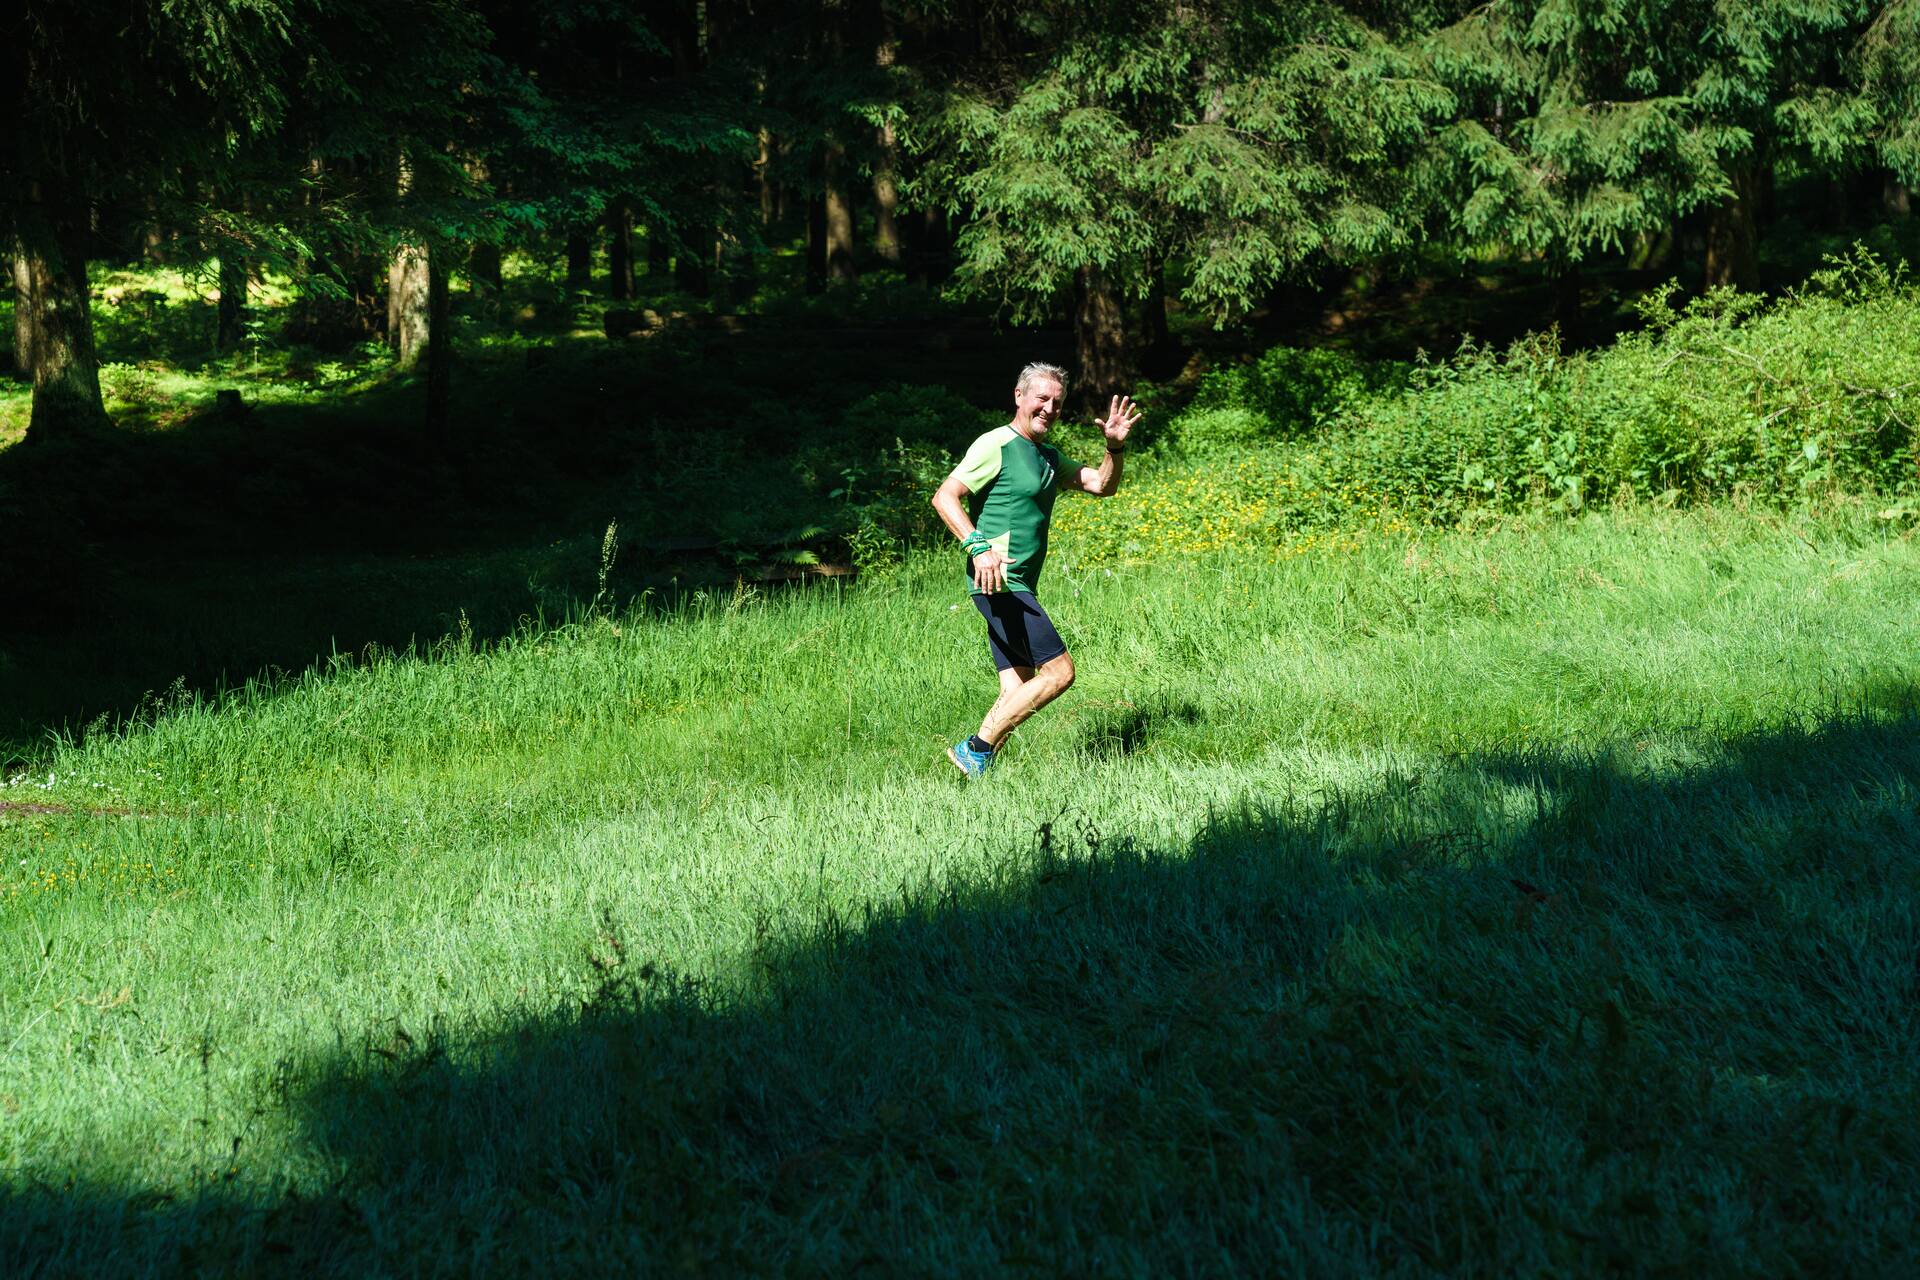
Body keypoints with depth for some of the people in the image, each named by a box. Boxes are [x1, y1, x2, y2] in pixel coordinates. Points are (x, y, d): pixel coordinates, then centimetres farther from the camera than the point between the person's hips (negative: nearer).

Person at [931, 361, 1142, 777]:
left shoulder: (1049, 457, 20)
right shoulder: (996, 446, -8)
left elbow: (1102, 486, 19)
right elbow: (944, 496, -15)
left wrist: (1115, 447, 0)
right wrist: (978, 546, -28)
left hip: (1019, 588, 9)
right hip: (999, 582, -9)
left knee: (1018, 691, 5)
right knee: (1058, 671, -12)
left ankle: (979, 770, 2)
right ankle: (976, 750, -10)